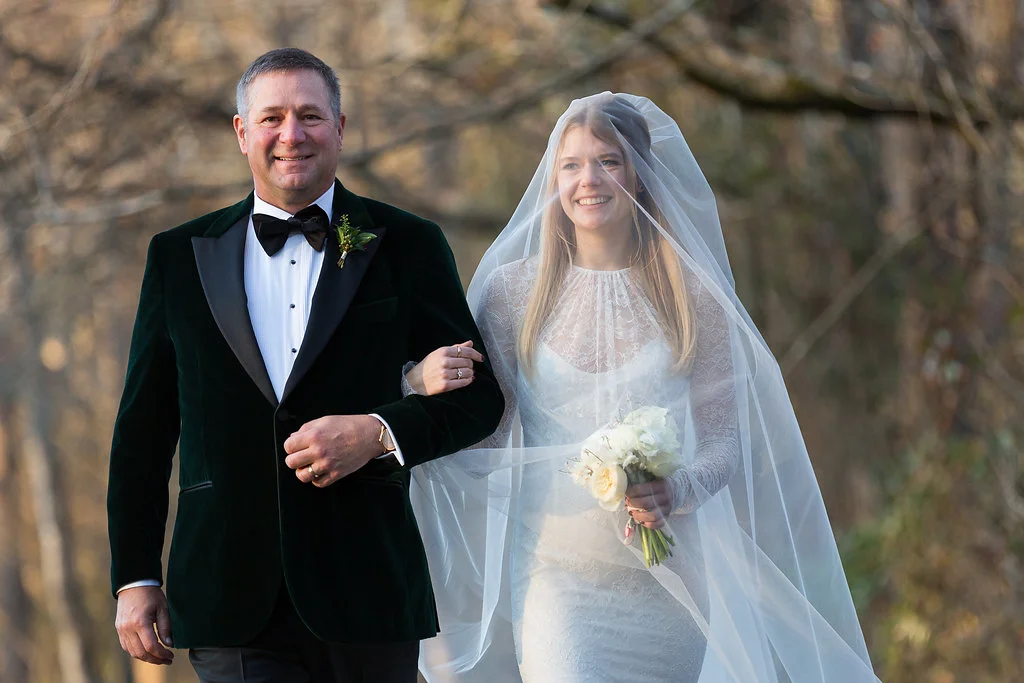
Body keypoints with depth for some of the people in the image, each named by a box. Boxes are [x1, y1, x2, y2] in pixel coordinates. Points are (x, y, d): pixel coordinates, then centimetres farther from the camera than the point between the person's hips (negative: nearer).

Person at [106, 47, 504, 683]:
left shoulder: (406, 246, 5)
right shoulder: (181, 255, 10)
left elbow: (479, 394, 5)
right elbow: (143, 430, 12)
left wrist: (379, 433, -13)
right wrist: (135, 577, 7)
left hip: (367, 594, 0)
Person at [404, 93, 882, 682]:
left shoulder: (692, 297, 1)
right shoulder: (512, 290, 3)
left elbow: (726, 438, 1)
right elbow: (484, 434, 4)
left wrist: (676, 491, -19)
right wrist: (423, 383, -15)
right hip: (559, 576, -1)